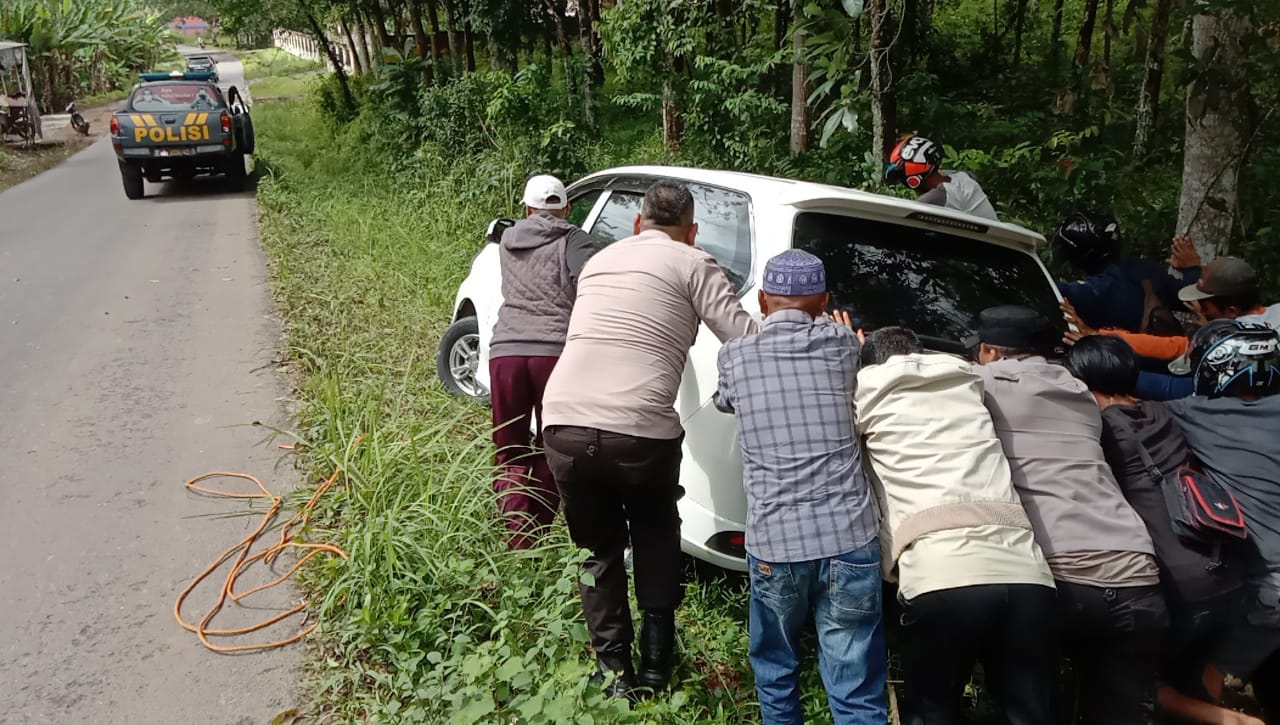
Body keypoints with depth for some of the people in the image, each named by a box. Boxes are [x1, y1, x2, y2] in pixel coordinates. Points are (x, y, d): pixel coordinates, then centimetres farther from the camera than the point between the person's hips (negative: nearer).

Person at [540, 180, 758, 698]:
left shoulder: (599, 260, 23)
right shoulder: (692, 264, 7)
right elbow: (746, 340, -2)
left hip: (564, 425, 4)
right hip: (640, 433, -3)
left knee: (599, 551, 25)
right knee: (655, 544, 26)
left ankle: (616, 672, 23)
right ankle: (656, 668, 26)